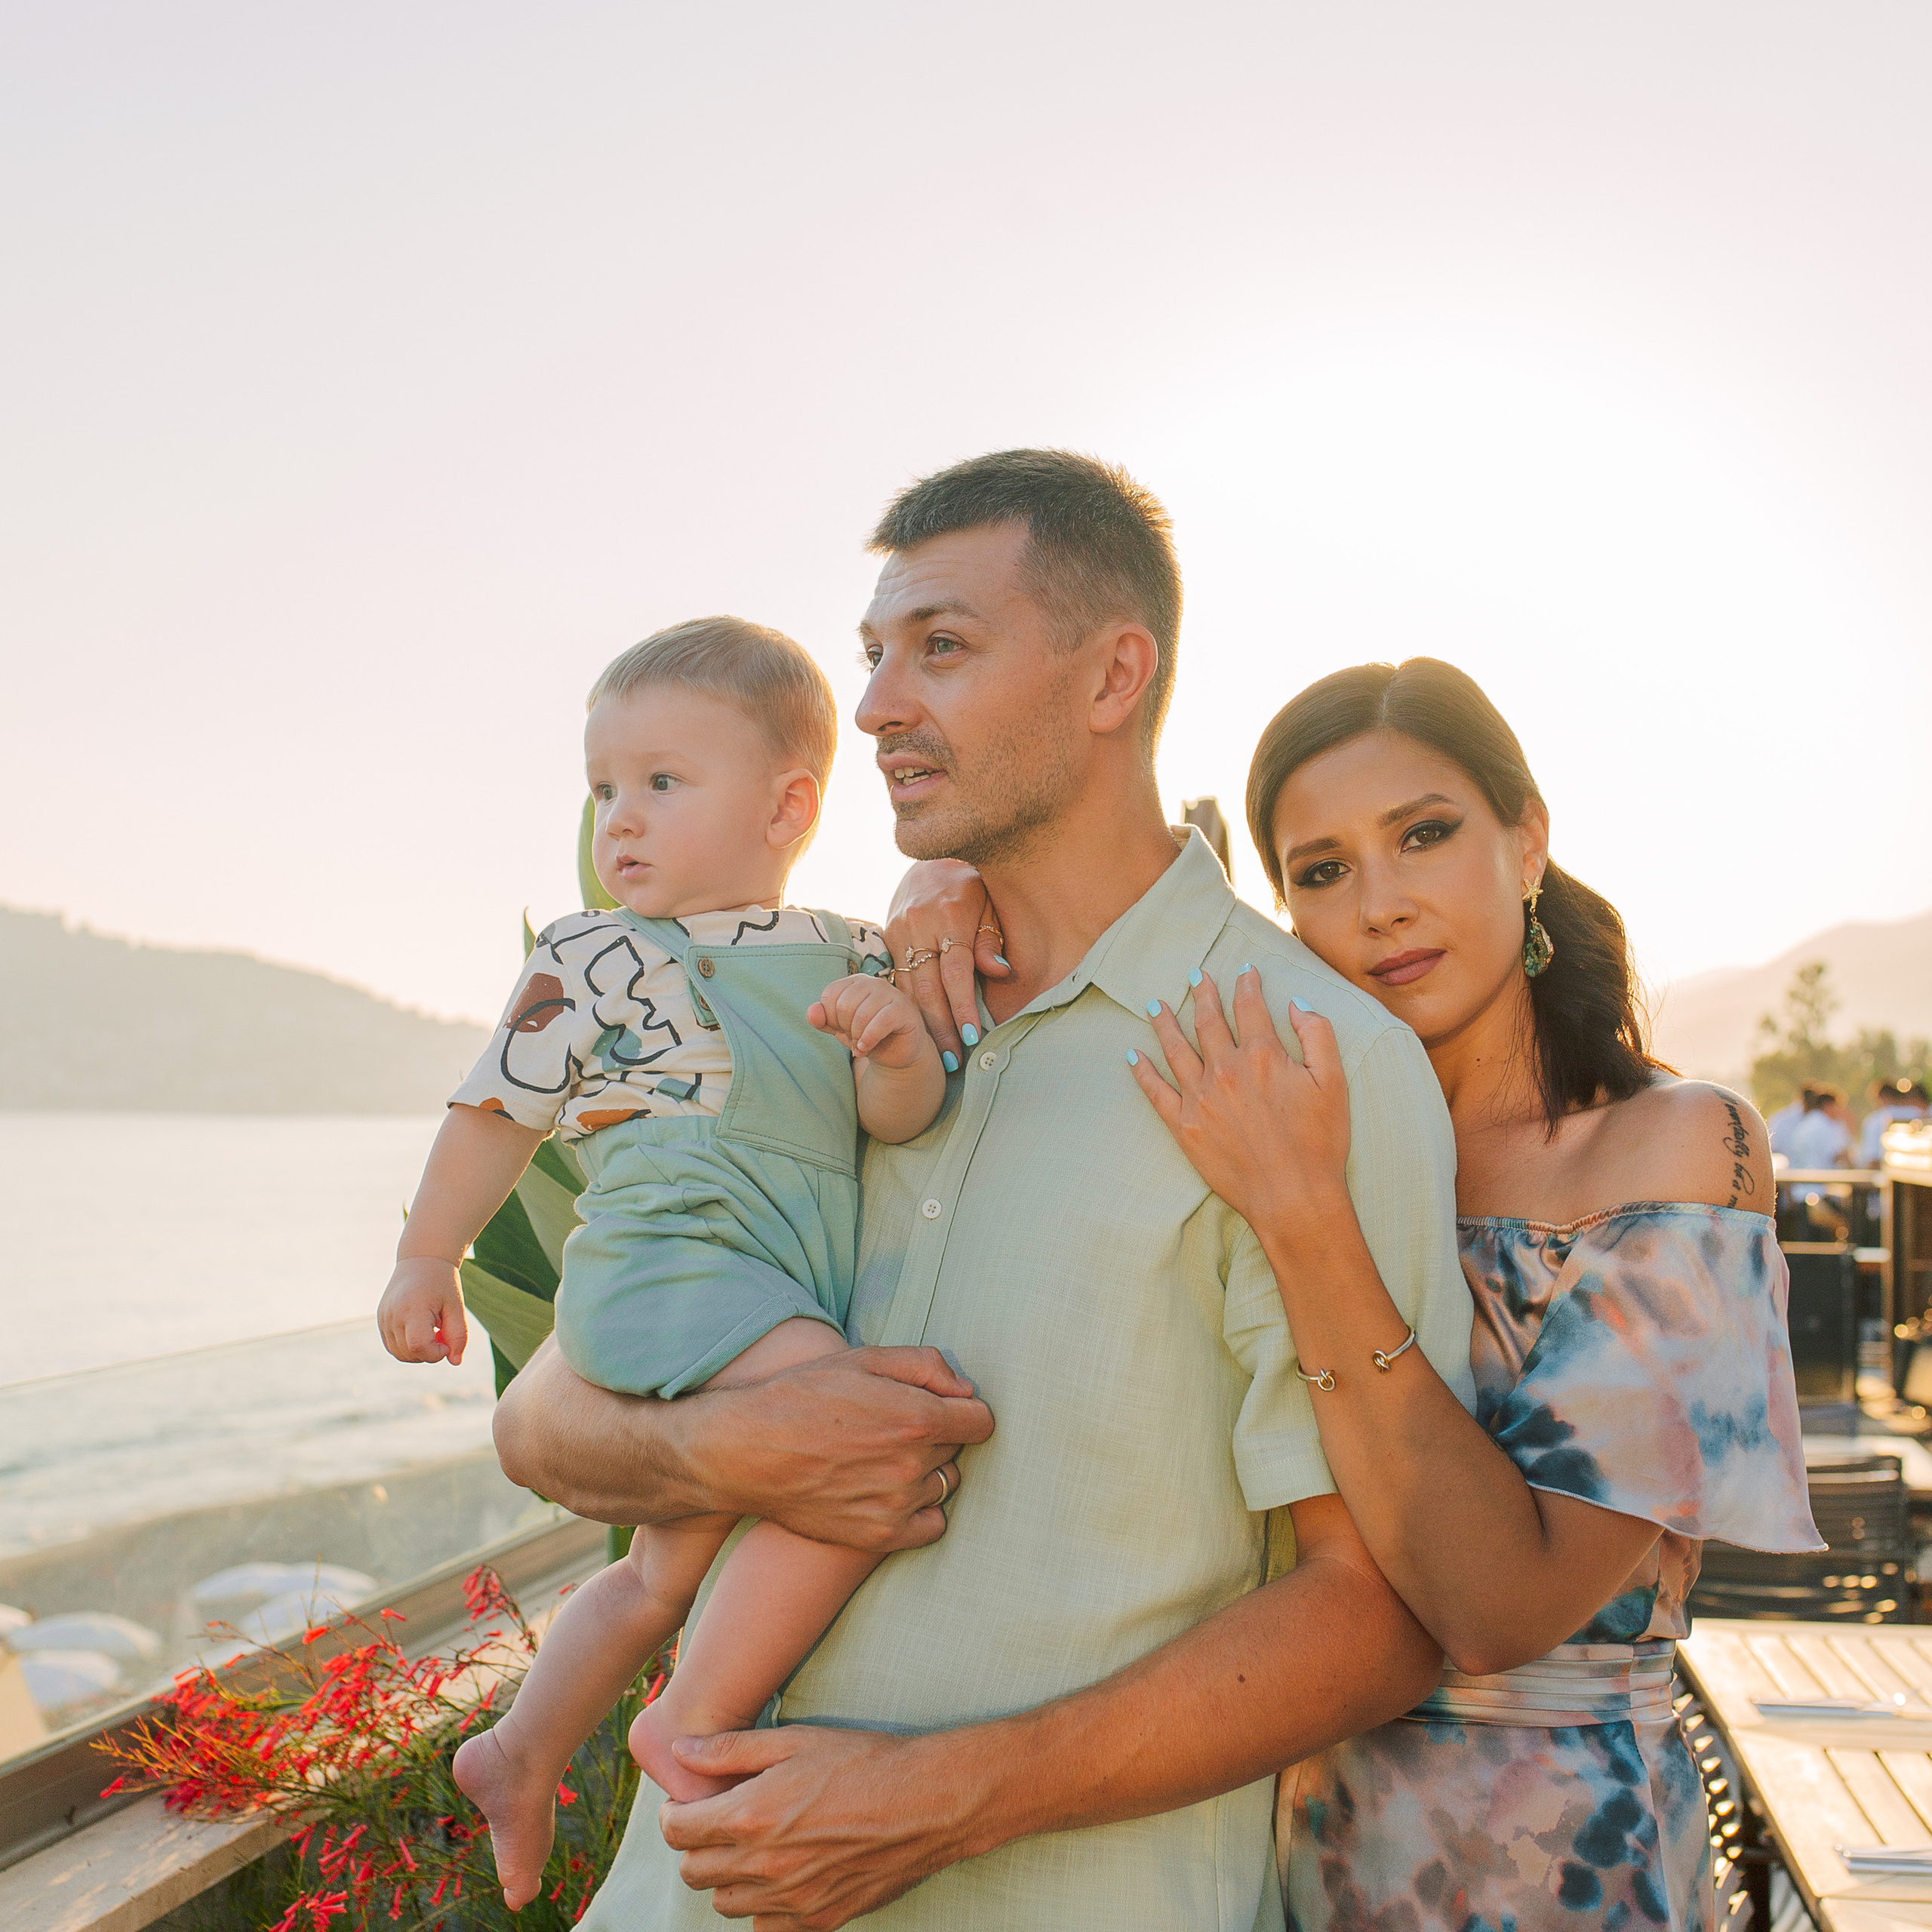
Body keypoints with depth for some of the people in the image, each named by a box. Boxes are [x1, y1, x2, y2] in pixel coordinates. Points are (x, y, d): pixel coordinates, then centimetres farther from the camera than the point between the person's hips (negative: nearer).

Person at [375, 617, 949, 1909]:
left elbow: (901, 1118, 2)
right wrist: (428, 1262, 10)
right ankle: (695, 1725, -17)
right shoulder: (599, 959, 0)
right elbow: (500, 1112, 6)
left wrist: (900, 1048, -20)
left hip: (789, 1295, 7)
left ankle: (522, 1753, 42)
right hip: (668, 1260, -6)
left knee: (670, 1569, 22)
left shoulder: (852, 958, 10)